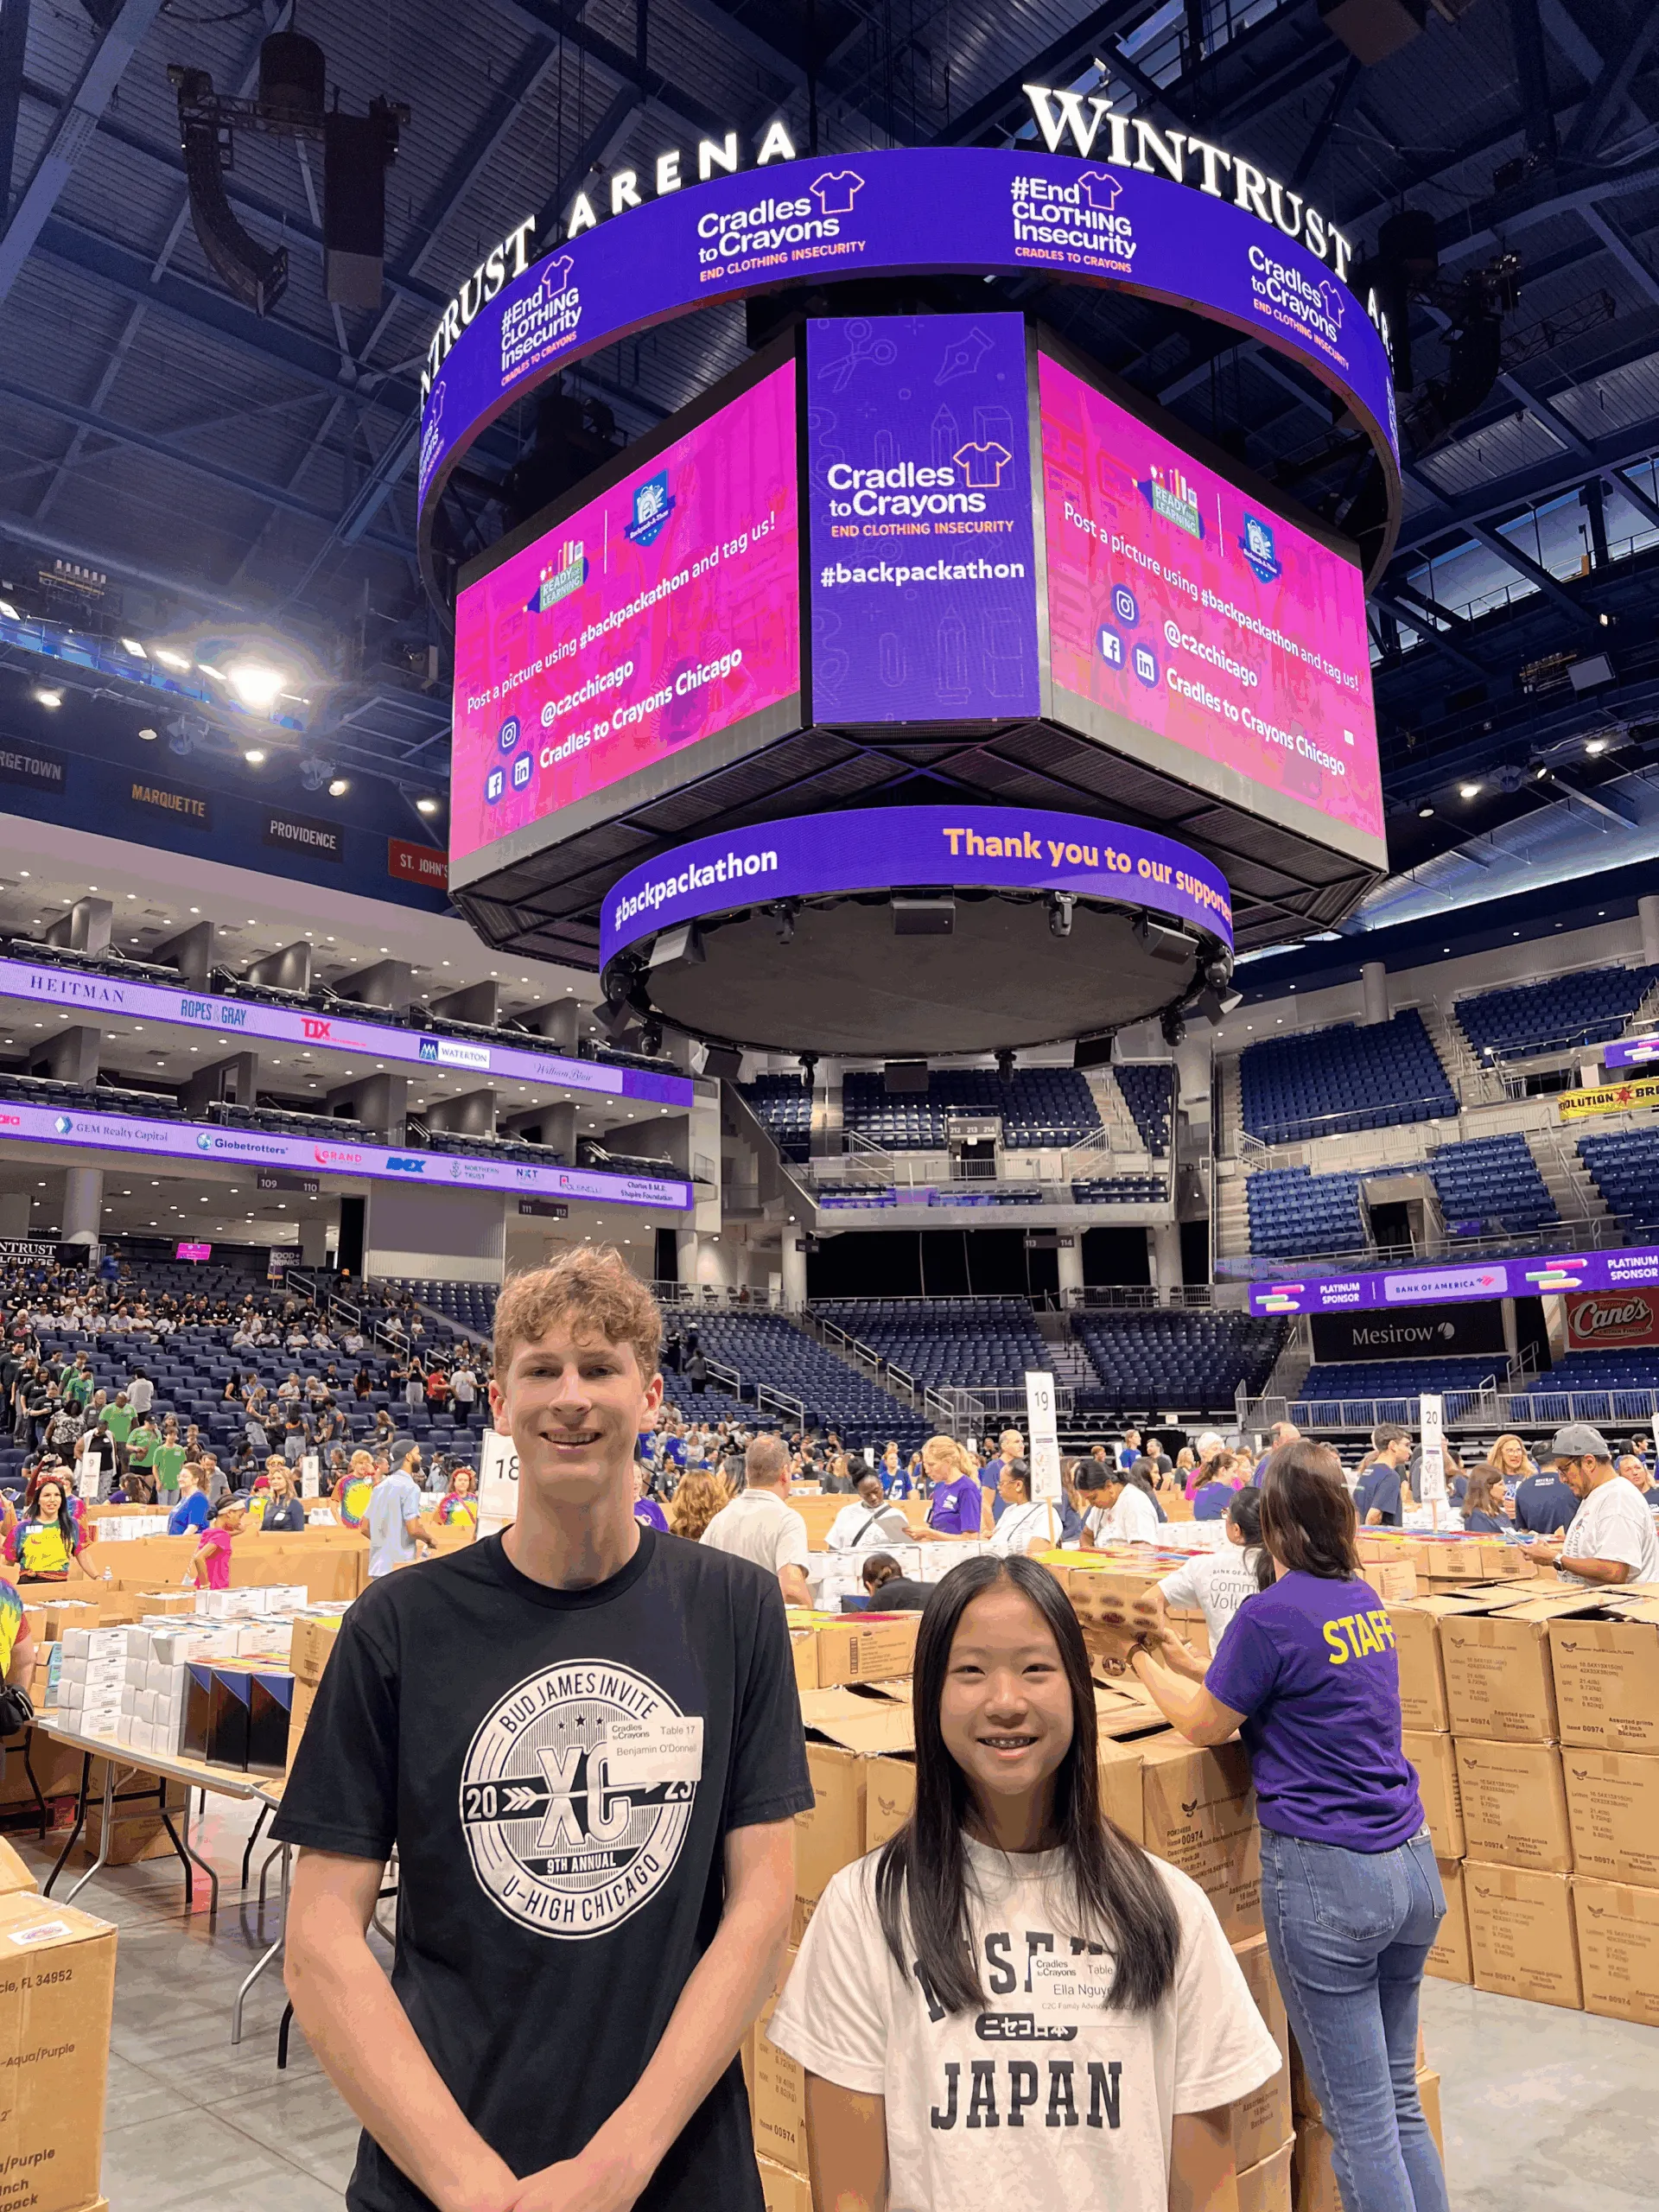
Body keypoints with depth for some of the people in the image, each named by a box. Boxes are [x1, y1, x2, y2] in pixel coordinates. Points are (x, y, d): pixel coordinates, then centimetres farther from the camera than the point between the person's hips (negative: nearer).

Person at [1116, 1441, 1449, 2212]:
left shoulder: (1271, 1613, -16)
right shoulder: (1366, 1600, 6)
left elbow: (1203, 1723, -3)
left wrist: (1135, 1651, 9)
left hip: (1325, 1876, -7)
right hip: (1413, 1864, 7)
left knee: (1359, 2120, 5)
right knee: (1401, 2100, 19)